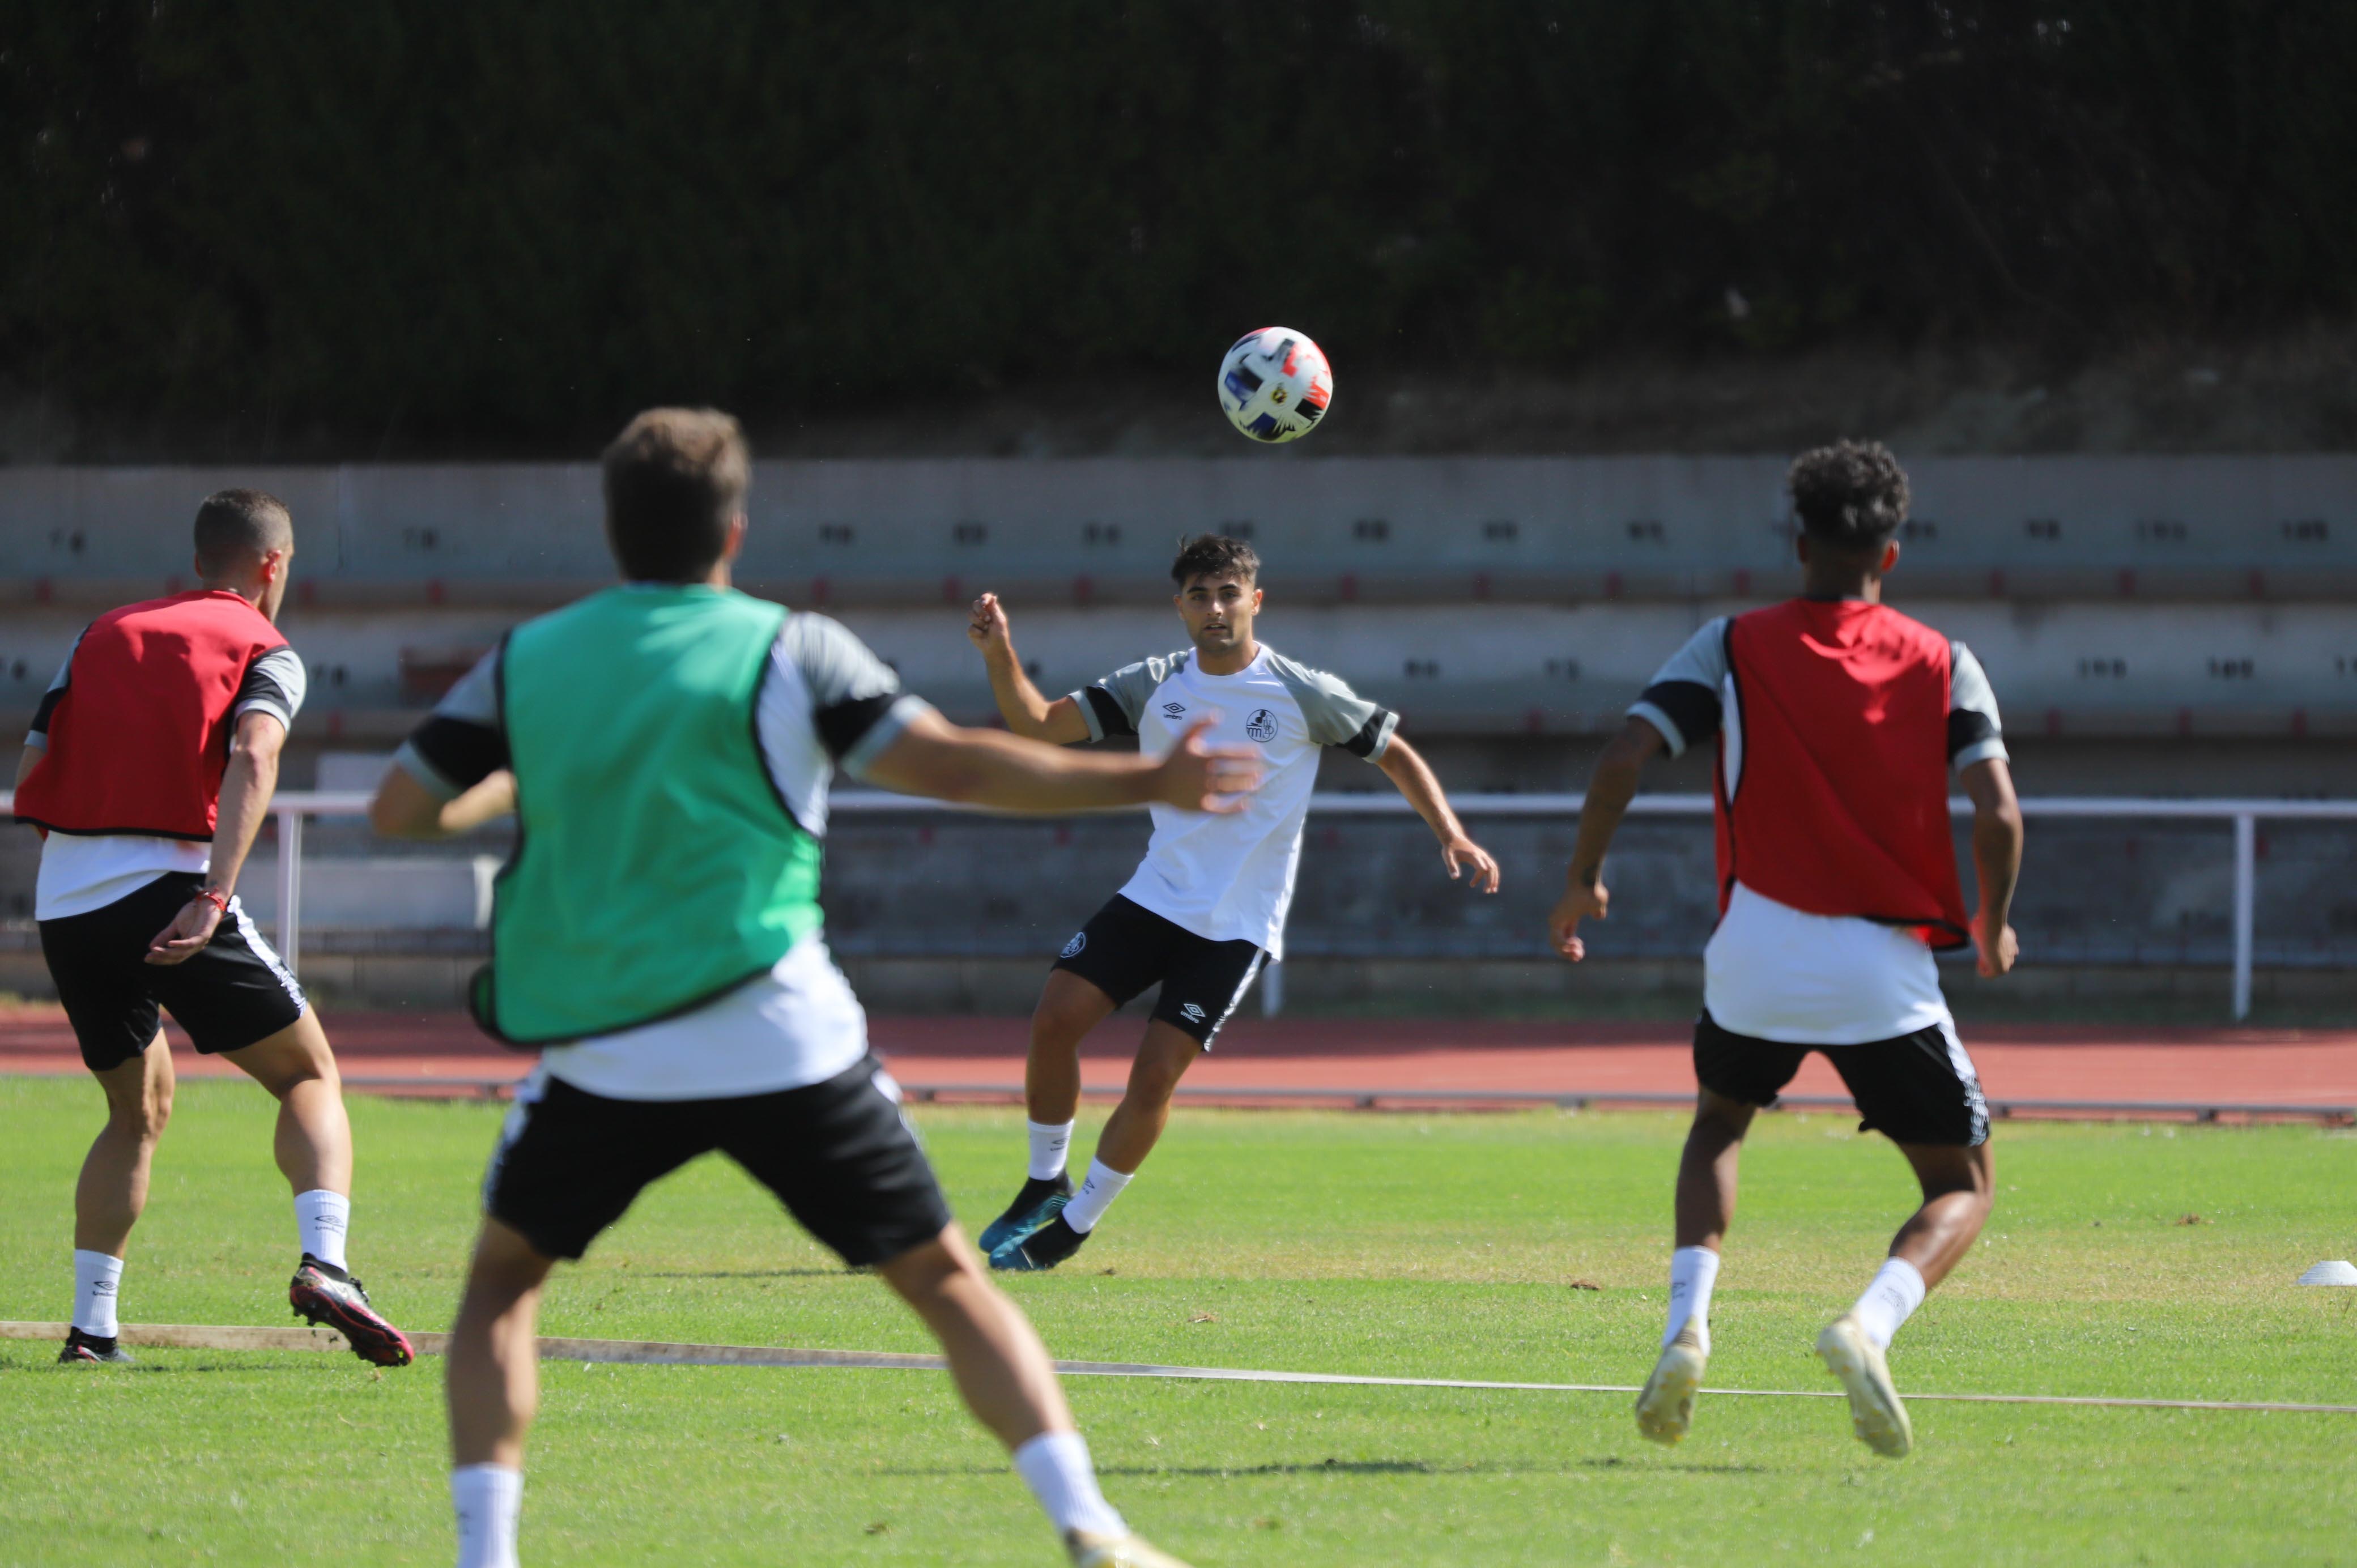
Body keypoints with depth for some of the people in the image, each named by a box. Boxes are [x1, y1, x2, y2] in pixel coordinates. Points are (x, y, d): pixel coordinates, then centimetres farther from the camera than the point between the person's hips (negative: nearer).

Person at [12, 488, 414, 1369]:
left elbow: (30, 778, 13)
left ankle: (91, 1327, 14)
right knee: (309, 1074, 8)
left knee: (140, 1109, 22)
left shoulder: (103, 634, 20)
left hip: (62, 898, 5)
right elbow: (252, 759, -15)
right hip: (167, 887, -5)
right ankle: (324, 1265, -15)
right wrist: (214, 896, -24)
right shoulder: (264, 650, 5)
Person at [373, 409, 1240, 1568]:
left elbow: (399, 811, 11)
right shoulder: (788, 650, 0)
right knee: (943, 1277, 6)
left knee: (501, 1283, 20)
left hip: (603, 1057, 1)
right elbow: (952, 766, -5)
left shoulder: (525, 662, 6)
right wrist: (1148, 783, 5)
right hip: (784, 1042, -1)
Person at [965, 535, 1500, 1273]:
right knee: (1055, 1018, -10)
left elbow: (1396, 754, 3)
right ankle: (1045, 1184, 12)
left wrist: (1453, 838, -8)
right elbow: (1038, 724, -1)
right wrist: (1000, 655, -18)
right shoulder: (1153, 686, 1)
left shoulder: (1304, 694, -7)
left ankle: (1076, 1225, 6)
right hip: (1155, 897, 4)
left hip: (1237, 925, -3)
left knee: (1155, 1073, -12)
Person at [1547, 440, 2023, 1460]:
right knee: (1962, 1186, 12)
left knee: (1719, 1125, 31)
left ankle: (1686, 1321, 5)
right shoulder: (1943, 665, 3)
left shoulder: (1734, 647, 4)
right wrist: (1993, 928, 10)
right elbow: (1997, 813, -8)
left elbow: (1625, 759, -6)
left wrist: (1583, 881, 8)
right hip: (1885, 967, -2)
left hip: (1758, 953, 2)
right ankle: (1870, 1325, -21)